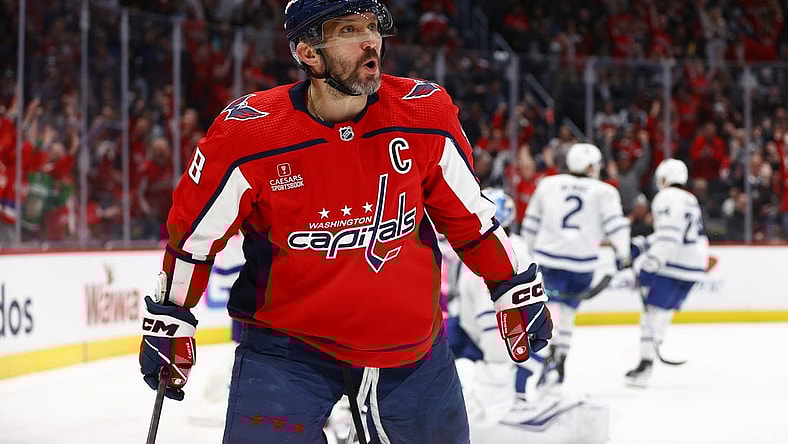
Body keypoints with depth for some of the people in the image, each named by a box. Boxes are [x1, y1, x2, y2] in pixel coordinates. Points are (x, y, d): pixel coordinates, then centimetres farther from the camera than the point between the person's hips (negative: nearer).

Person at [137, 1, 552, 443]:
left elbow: (467, 212, 6)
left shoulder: (425, 112, -9)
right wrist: (168, 324, 1)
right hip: (288, 343, -3)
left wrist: (518, 291, 10)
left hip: (410, 344, 3)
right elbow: (193, 229, -3)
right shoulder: (248, 133, -16)